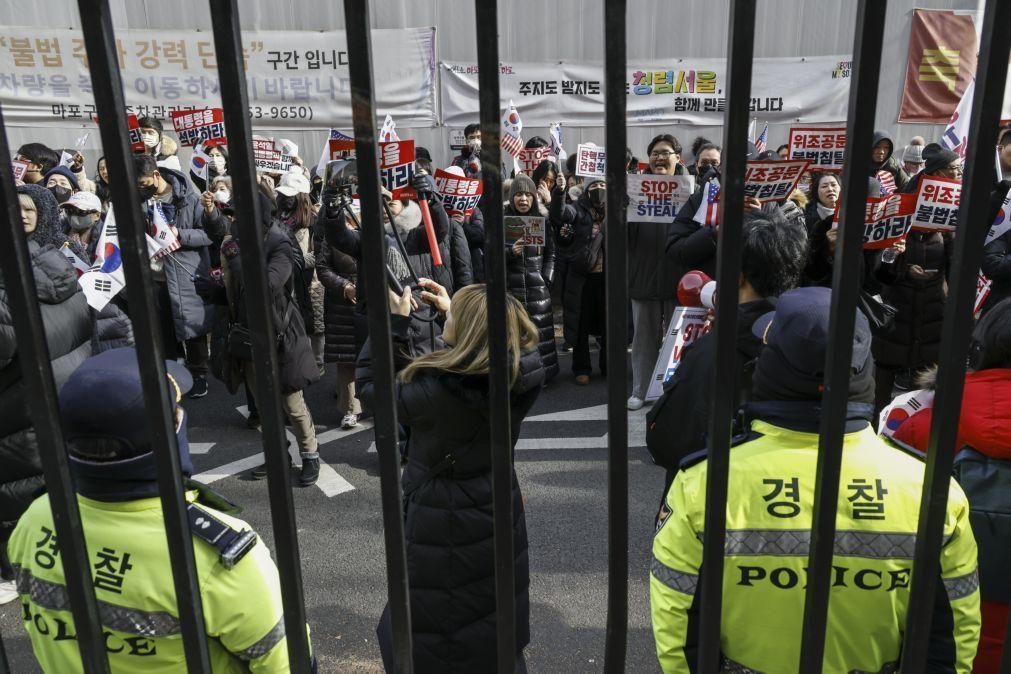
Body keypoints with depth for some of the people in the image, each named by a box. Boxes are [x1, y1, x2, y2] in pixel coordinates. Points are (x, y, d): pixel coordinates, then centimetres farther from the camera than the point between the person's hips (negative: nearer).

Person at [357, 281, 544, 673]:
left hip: (443, 529, -5)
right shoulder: (524, 376, -15)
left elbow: (371, 386, -14)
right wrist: (451, 309, 8)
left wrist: (394, 321, -11)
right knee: (498, 639, 25)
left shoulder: (436, 390, -30)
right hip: (500, 518, 5)